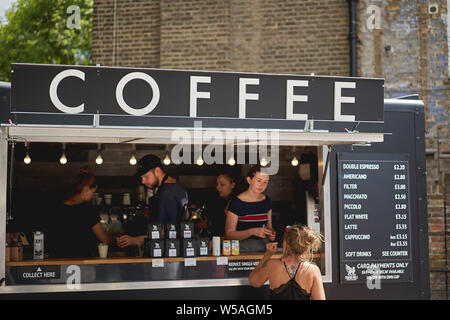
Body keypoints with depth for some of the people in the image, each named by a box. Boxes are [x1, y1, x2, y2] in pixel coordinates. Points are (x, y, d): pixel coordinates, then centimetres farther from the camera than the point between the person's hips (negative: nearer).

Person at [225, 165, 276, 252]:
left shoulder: (267, 201, 12)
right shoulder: (236, 203, -5)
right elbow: (229, 234, -7)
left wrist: (270, 234, 2)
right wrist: (252, 231, -19)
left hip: (262, 248, 4)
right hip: (242, 249, -4)